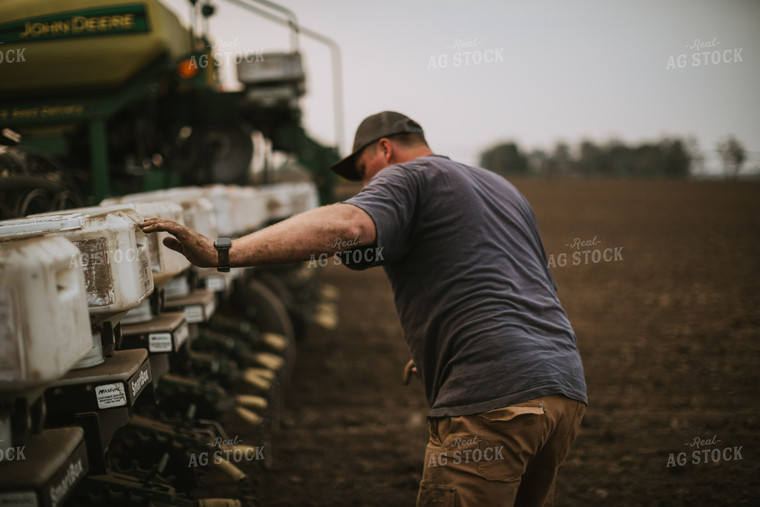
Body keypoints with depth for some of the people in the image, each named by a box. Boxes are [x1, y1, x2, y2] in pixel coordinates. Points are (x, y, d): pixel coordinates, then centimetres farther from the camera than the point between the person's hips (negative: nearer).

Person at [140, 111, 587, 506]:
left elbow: (345, 225, -19)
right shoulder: (504, 188, 28)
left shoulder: (407, 177, 3)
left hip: (496, 395, -9)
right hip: (566, 385, 9)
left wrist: (223, 253, -27)